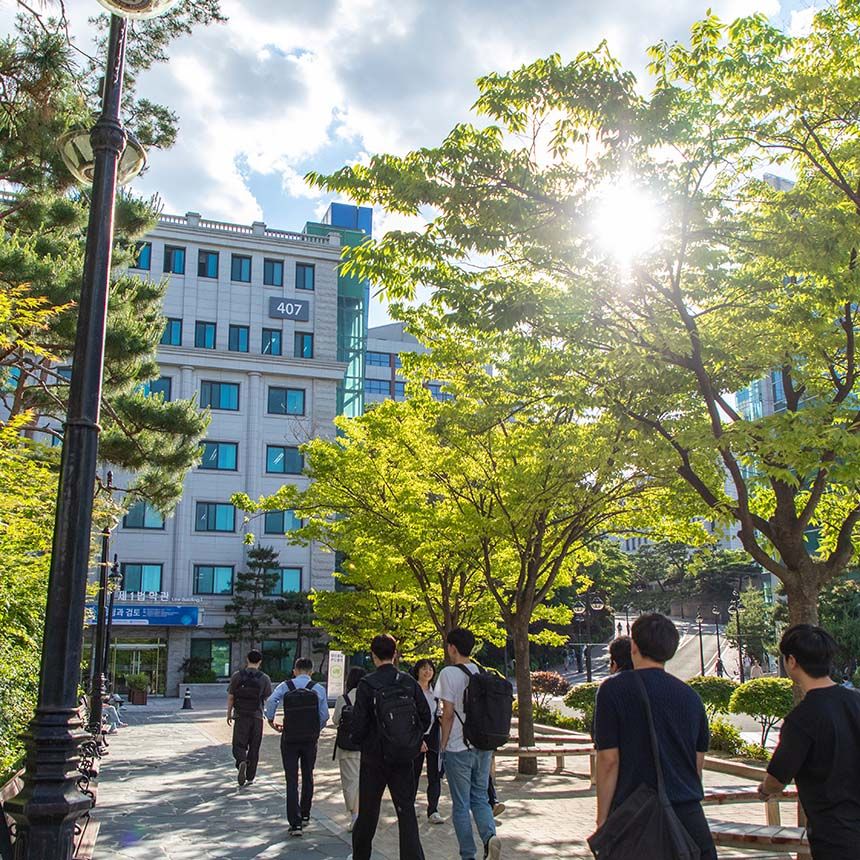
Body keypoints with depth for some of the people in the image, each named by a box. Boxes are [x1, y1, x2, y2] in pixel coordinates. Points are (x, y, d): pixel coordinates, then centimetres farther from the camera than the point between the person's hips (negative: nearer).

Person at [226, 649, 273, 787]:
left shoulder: (237, 675, -3)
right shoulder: (265, 678, -4)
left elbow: (230, 697, 1)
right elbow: (268, 700, 0)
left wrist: (229, 714, 12)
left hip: (240, 716, 0)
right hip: (257, 717, 0)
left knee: (239, 745, 6)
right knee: (254, 748, 11)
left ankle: (241, 762, -24)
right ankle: (250, 777, 15)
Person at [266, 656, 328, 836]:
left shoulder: (285, 686, -2)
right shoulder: (319, 689, -1)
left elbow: (271, 701, -19)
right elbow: (324, 715, -6)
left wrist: (271, 721, -5)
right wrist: (316, 731, 10)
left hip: (289, 738, -1)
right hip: (310, 739, 1)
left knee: (291, 780, 3)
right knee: (308, 776, 19)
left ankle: (295, 823, -3)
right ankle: (305, 815, 30)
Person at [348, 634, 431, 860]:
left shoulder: (367, 684, -12)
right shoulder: (409, 682, -2)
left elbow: (359, 722, -13)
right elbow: (425, 716, 1)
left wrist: (358, 741, 7)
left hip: (374, 756, -2)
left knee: (368, 810, 14)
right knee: (406, 810, 5)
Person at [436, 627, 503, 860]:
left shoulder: (449, 673, -12)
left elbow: (448, 713, -13)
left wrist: (443, 744, -3)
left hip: (458, 748, -5)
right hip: (483, 746, 5)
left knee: (461, 805, 6)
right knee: (480, 798, 16)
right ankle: (490, 835, -8)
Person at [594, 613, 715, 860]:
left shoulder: (614, 689, -7)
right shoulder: (690, 696, 7)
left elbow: (609, 759, -10)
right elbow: (699, 762, 13)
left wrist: (602, 819, -3)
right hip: (688, 812, 4)